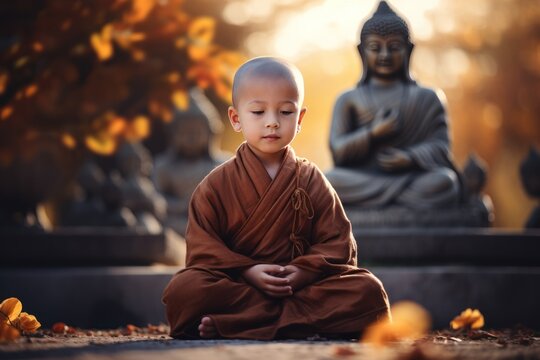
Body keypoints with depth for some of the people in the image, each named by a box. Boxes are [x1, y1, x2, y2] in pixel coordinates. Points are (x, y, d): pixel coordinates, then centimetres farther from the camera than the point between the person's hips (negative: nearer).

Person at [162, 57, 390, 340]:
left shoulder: (312, 181, 10)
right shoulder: (217, 184, 6)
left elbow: (336, 242, 4)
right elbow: (203, 247, -2)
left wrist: (305, 271, -16)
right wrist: (246, 272, -19)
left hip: (300, 284, 2)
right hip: (235, 284, -2)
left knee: (369, 291, -23)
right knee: (182, 290, -31)